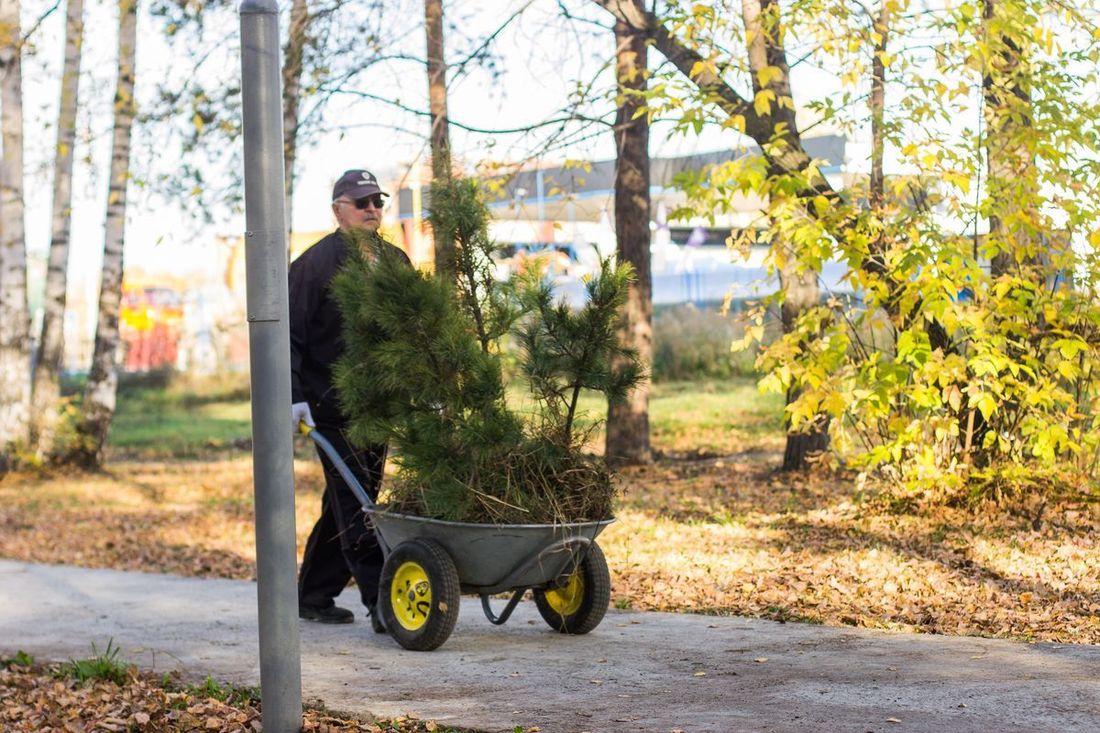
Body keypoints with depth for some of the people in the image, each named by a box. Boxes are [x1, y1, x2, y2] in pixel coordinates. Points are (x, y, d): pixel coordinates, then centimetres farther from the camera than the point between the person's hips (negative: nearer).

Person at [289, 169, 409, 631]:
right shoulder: (315, 263, -5)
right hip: (331, 409, -6)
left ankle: (314, 596, 22)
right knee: (354, 504, -10)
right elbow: (289, 336, -8)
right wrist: (293, 397, -16)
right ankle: (380, 602, -14)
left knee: (345, 505, 12)